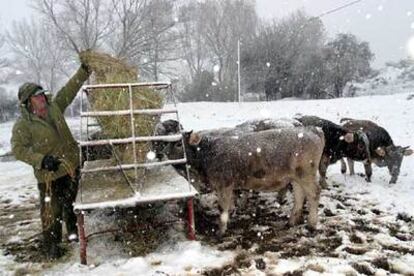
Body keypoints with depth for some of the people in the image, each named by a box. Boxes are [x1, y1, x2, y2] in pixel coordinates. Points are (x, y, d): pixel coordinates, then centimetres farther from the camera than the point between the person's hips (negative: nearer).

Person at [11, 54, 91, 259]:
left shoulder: (54, 108, 2)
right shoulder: (23, 125, -11)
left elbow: (70, 89, 6)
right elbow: (18, 149, -14)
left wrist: (84, 70, 4)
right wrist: (41, 160, -27)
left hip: (72, 168, 5)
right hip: (49, 175, -5)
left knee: (72, 204, 20)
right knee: (52, 211, 2)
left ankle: (74, 231, 42)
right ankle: (51, 246, 20)